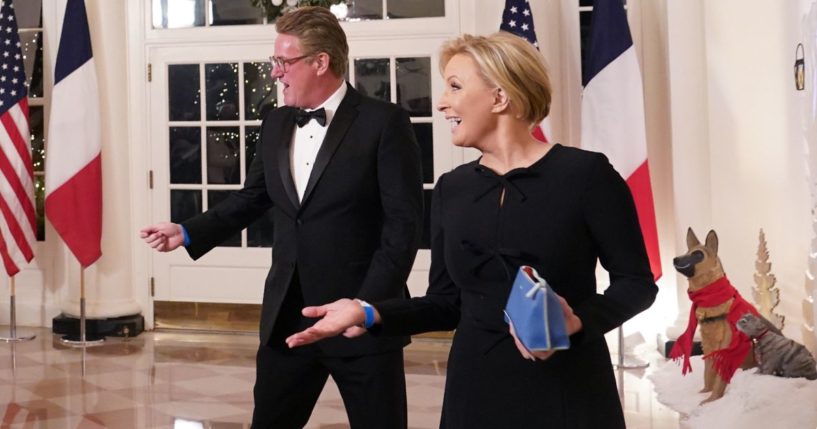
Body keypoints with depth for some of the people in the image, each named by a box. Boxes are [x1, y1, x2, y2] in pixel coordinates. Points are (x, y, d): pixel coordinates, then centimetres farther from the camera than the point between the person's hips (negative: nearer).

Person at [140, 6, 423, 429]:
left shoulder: (383, 122, -9)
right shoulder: (275, 124, 10)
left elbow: (404, 223, -12)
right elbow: (251, 199, 18)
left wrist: (368, 305, -17)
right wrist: (188, 231, 4)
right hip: (288, 318, 6)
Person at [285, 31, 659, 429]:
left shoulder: (584, 173, -8)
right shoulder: (452, 189, 6)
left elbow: (636, 280, -5)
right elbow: (448, 301, 7)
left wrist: (578, 321, -22)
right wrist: (370, 313, -7)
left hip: (566, 396, -4)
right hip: (475, 391, 4)